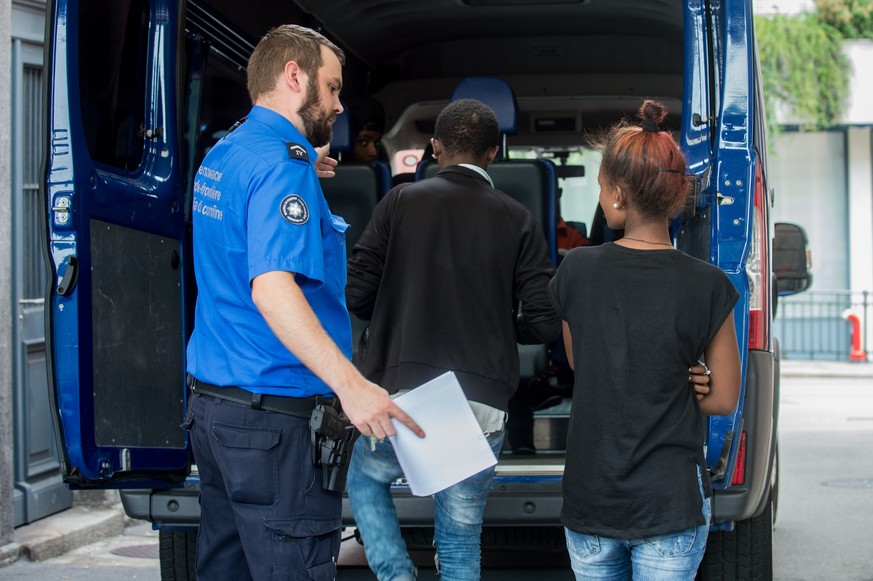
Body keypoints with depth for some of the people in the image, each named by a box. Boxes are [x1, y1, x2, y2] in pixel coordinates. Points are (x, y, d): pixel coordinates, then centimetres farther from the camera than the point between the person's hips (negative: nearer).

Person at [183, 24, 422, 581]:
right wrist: (351, 385, -34)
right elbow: (272, 287, -28)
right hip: (274, 413, -10)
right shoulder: (282, 163, -15)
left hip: (211, 405, 10)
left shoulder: (222, 155, 15)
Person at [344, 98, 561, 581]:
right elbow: (546, 322, -1)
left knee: (365, 479, 28)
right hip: (482, 405, 1)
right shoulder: (517, 221, 3)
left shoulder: (401, 202, 1)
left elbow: (356, 294, -2)